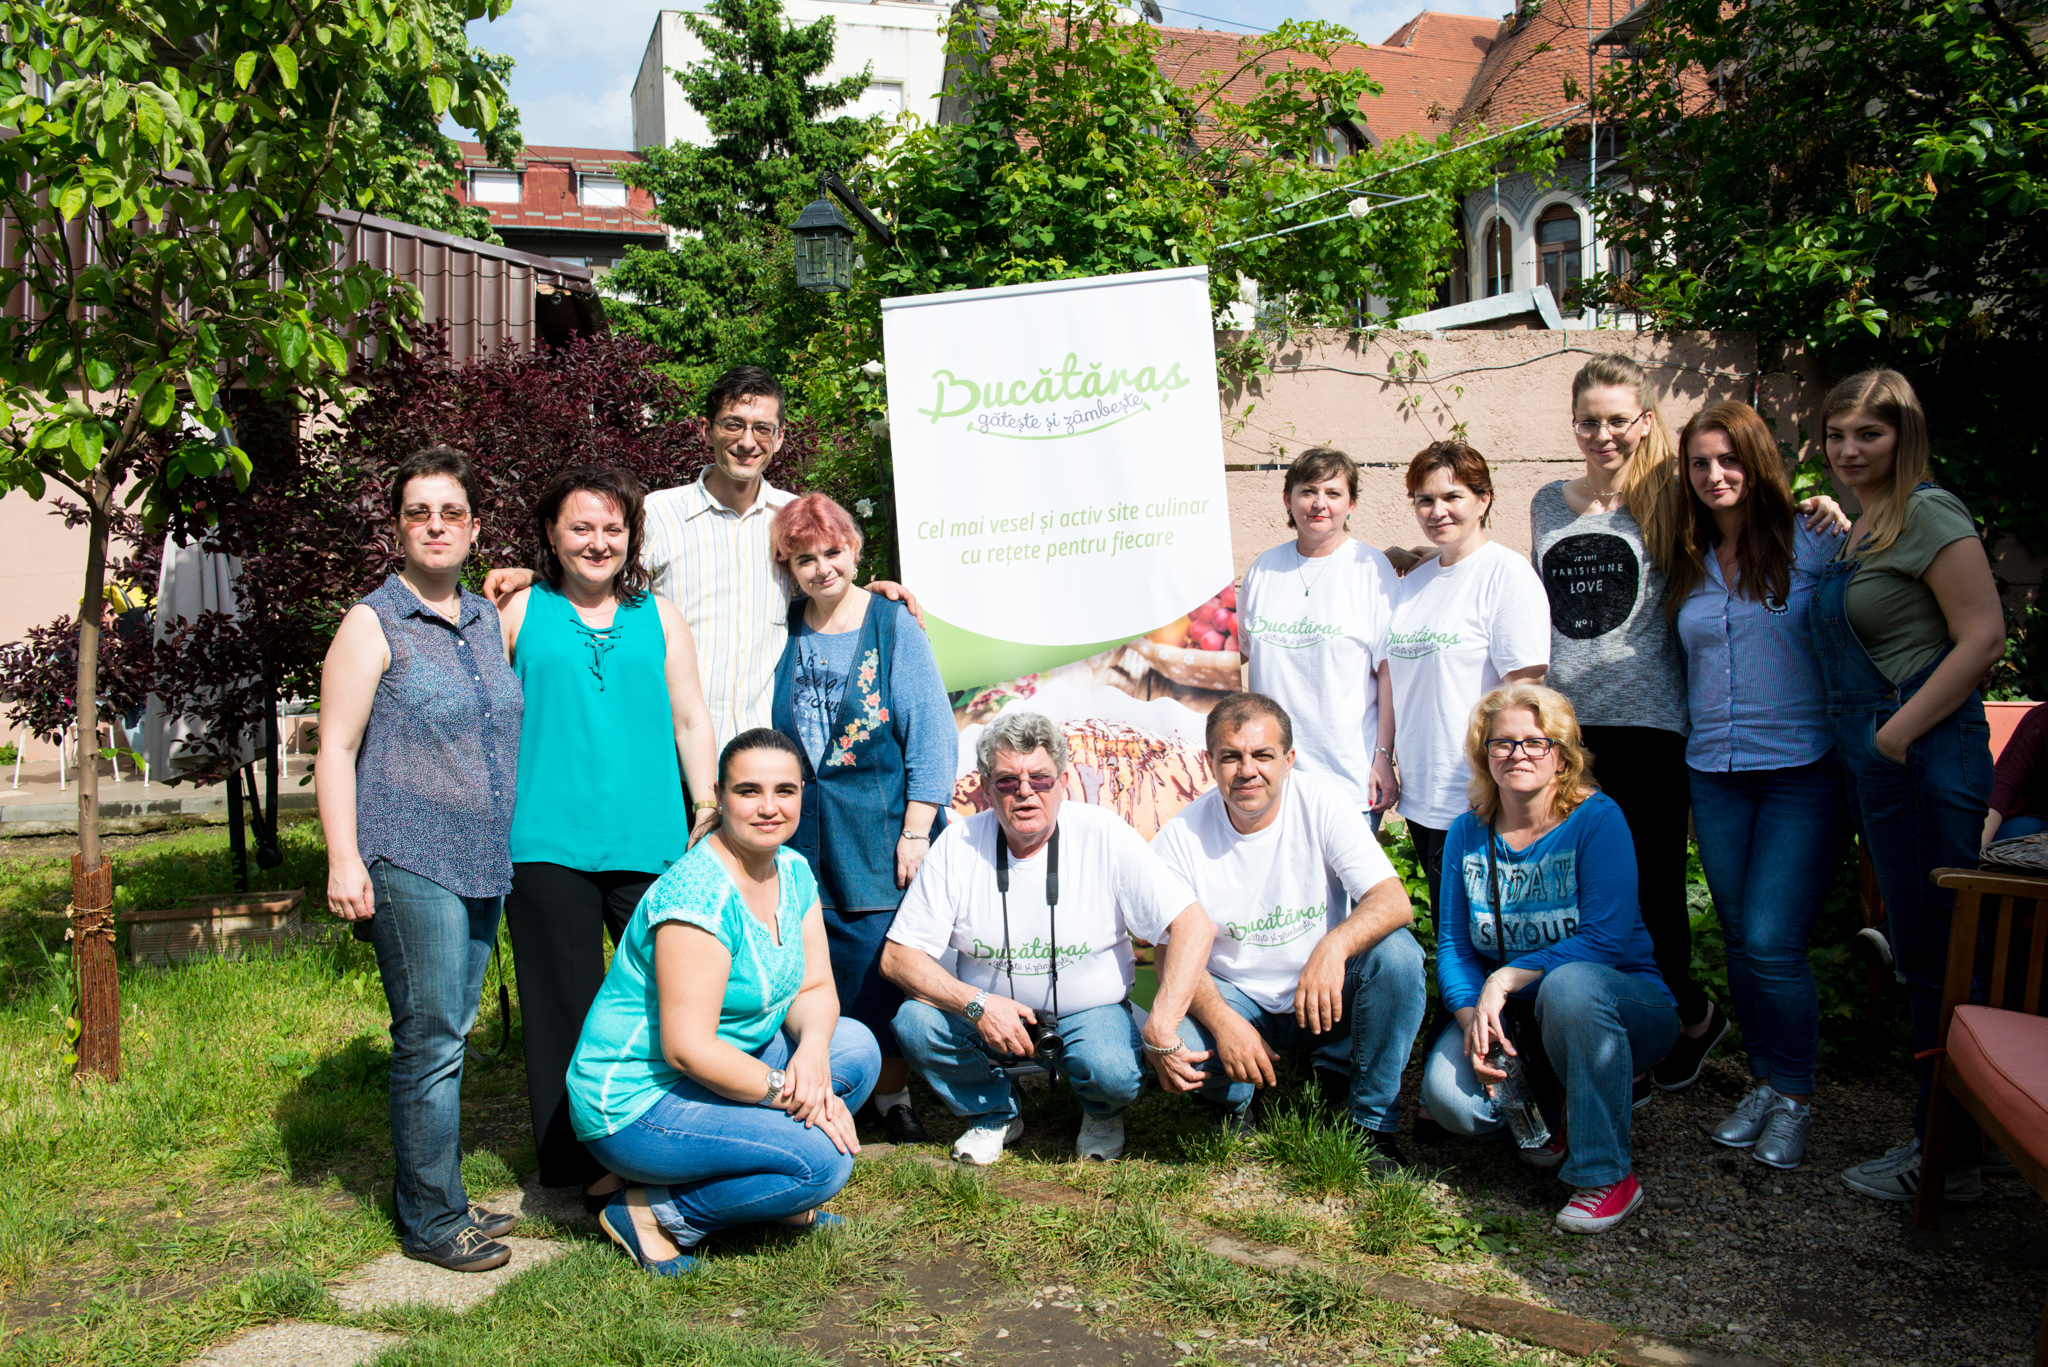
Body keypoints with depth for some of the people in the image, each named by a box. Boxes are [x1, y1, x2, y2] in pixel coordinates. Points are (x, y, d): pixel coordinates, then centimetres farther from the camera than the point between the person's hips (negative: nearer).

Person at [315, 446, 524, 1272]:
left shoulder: (486, 620, 14)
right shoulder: (372, 624, -4)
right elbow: (336, 749, -8)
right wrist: (344, 860, -15)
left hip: (482, 862, 6)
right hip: (409, 862, -6)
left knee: (448, 1034, 13)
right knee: (430, 1041, -4)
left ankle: (433, 1202, 24)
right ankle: (431, 1221, 8)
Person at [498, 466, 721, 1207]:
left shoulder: (659, 615, 13)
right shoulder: (520, 612, 8)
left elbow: (690, 717, 13)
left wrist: (710, 809, 5)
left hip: (650, 839, 2)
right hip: (548, 838, -1)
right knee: (566, 1000, 5)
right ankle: (579, 1161, 17)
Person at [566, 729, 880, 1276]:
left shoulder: (792, 871, 2)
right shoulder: (699, 894, -25)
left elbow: (815, 988, 3)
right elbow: (688, 1048, -26)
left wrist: (813, 1046, -19)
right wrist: (789, 1094, -23)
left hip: (718, 1072, 9)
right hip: (636, 1102, -8)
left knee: (857, 1047, -6)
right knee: (823, 1161, -22)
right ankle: (654, 1212, -5)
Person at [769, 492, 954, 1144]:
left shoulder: (893, 624, -1)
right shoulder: (786, 631, 8)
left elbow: (931, 731, -3)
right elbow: (771, 731, 17)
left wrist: (916, 832, -9)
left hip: (878, 830, -2)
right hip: (802, 834, 3)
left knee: (882, 960, 0)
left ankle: (892, 1092, 17)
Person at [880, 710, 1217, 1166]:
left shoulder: (1104, 835, -15)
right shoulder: (957, 845, -10)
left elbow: (1195, 927, -19)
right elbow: (897, 956, -8)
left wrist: (1161, 1029, -29)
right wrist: (976, 1004, -23)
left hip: (1090, 1013, -2)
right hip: (987, 1015, 2)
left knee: (1113, 1071, -32)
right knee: (914, 1021, -25)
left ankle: (1102, 1113, 9)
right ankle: (994, 1114, 6)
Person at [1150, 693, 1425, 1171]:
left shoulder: (1323, 804, -12)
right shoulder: (1180, 839, -12)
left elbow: (1394, 902, -20)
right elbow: (1176, 955, -12)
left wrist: (1333, 946, -42)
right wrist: (1224, 1022, -32)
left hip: (1327, 995, 1)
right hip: (1234, 1001, 0)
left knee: (1397, 953, -28)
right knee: (1172, 1041, -31)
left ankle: (1370, 1121, -9)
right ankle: (1233, 1098, 8)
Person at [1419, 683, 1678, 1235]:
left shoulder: (1597, 819, -12)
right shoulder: (1468, 833, 1)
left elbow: (1605, 941, -22)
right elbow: (1453, 946, -1)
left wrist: (1506, 980, -26)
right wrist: (1472, 1017, -19)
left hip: (1624, 1005, -3)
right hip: (1513, 1012, 4)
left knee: (1569, 984, -39)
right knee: (1448, 1096, -25)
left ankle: (1607, 1173, -20)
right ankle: (1552, 1117, 10)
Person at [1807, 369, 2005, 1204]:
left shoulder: (1927, 514, -10)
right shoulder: (1852, 531, 16)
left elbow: (1983, 637, -18)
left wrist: (1900, 730, -18)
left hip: (1925, 754, -9)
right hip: (1870, 759, 9)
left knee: (1932, 953, -3)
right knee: (1917, 952, 15)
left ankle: (1951, 1160, 8)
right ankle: (1940, 1132, 26)